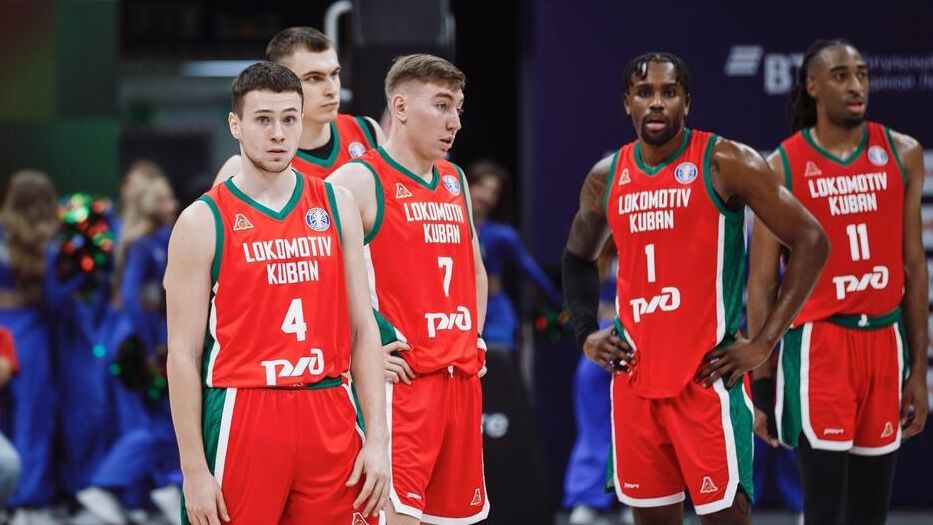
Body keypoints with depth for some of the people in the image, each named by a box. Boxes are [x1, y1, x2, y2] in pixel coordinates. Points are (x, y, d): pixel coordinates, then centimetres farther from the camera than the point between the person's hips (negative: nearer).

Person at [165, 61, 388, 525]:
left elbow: (362, 328, 10)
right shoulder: (204, 221, -2)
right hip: (243, 421, -3)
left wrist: (377, 439, 1)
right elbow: (184, 352, -3)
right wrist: (194, 469, -9)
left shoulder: (336, 206, 9)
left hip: (330, 420, 3)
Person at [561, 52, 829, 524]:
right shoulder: (605, 179, 9)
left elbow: (810, 241, -8)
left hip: (708, 376, -5)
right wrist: (586, 333, 11)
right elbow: (578, 258, 28)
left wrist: (764, 343, -11)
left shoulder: (726, 164, -7)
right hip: (635, 376, 5)